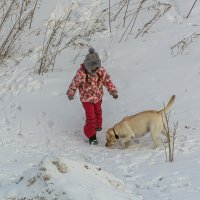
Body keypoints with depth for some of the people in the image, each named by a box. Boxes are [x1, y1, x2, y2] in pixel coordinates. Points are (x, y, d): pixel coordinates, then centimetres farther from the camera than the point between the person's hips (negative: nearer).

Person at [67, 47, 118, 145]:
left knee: (98, 112, 26)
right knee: (90, 116, -7)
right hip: (86, 98, -5)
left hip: (98, 97, 5)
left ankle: (97, 126, 53)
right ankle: (91, 136, 4)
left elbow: (108, 81, -3)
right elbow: (74, 84, -14)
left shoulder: (101, 71, -17)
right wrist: (71, 94, -3)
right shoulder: (81, 73, -28)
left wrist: (113, 91, -4)